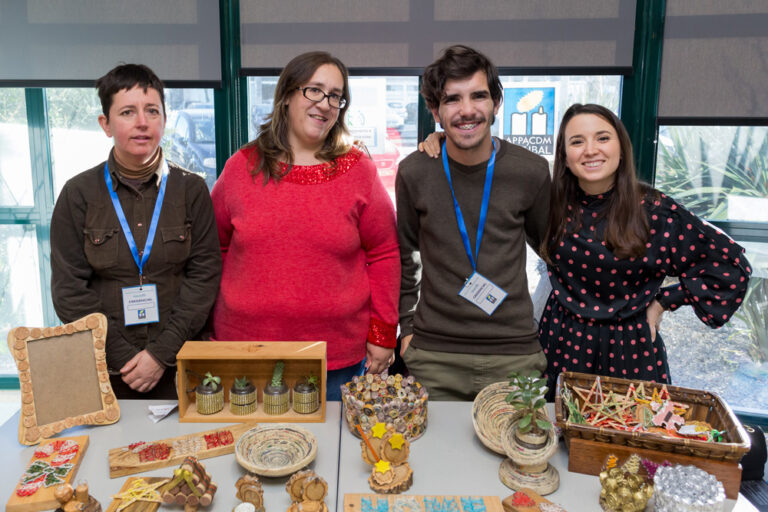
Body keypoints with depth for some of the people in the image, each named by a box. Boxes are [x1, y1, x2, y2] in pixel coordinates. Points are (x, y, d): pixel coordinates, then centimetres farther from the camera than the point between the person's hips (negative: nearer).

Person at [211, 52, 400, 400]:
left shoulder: (357, 170, 1)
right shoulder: (242, 167, 3)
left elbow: (383, 254, 3)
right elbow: (214, 247, 11)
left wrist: (383, 333, 0)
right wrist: (211, 324, 10)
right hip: (245, 344, 1)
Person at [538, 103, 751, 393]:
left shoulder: (653, 211, -11)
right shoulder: (554, 206, -5)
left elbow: (730, 265, -4)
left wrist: (663, 302, -5)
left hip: (630, 349, -2)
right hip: (563, 346, 2)